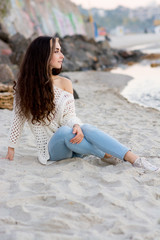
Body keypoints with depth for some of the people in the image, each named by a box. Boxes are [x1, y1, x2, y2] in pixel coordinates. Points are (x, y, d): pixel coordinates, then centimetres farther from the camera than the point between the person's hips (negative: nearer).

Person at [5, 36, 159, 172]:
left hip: (72, 143, 2)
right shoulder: (23, 86, 0)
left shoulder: (64, 84, 4)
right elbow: (18, 119, 7)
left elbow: (69, 116, -4)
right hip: (51, 149, -1)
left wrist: (77, 126, -26)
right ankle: (107, 156, -27)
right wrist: (11, 151, 5)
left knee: (87, 129, -33)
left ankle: (134, 158, -38)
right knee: (64, 131, -35)